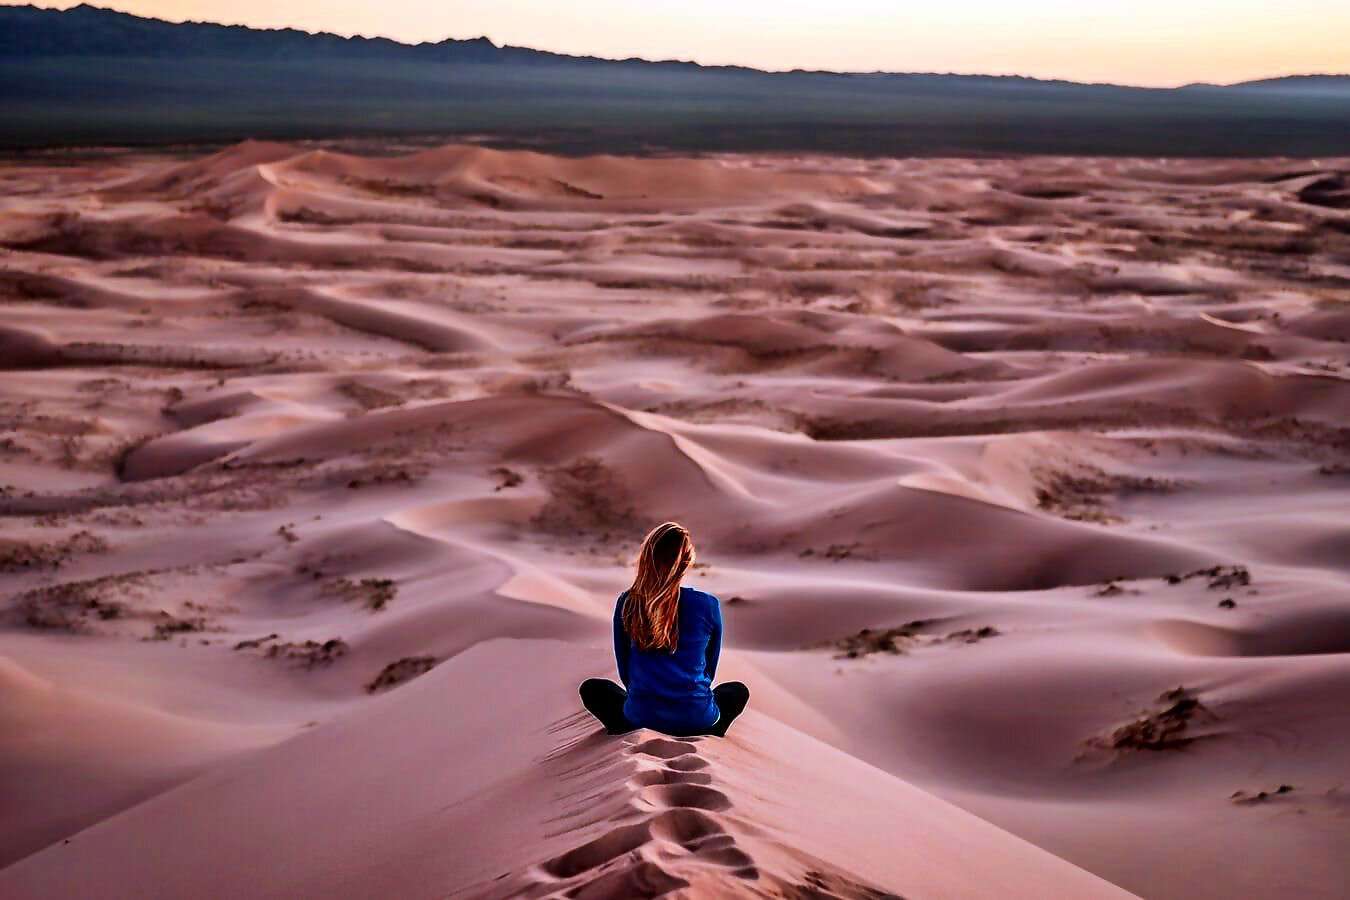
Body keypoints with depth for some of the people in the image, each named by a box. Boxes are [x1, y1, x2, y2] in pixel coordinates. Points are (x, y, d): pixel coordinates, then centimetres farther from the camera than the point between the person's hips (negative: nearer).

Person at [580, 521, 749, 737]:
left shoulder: (627, 603, -5)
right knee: (738, 691, 33)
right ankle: (705, 740, 11)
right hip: (696, 720, 0)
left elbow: (624, 670, 7)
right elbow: (709, 669, 7)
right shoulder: (708, 605, -7)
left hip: (640, 718, 0)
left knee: (591, 688, 29)